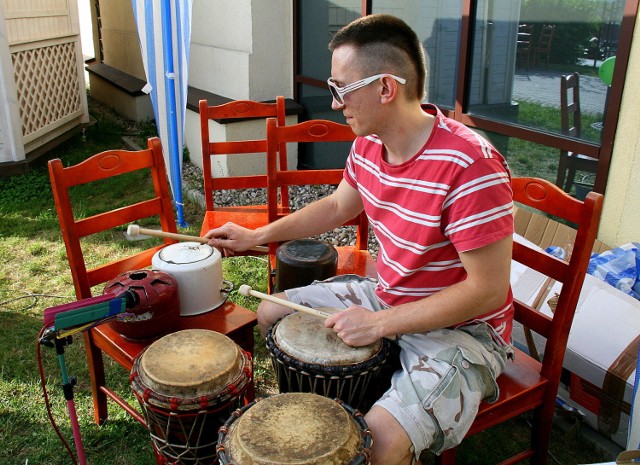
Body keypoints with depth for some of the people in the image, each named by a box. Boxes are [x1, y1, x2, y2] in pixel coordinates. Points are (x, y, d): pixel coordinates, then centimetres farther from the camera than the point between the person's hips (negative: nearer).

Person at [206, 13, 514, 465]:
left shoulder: (471, 166, -31)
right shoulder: (368, 144, -5)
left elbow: (488, 290, -26)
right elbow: (337, 207, 14)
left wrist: (379, 323, -24)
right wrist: (255, 236, 11)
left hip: (460, 327, -7)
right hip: (386, 295, 8)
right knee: (272, 313, 11)